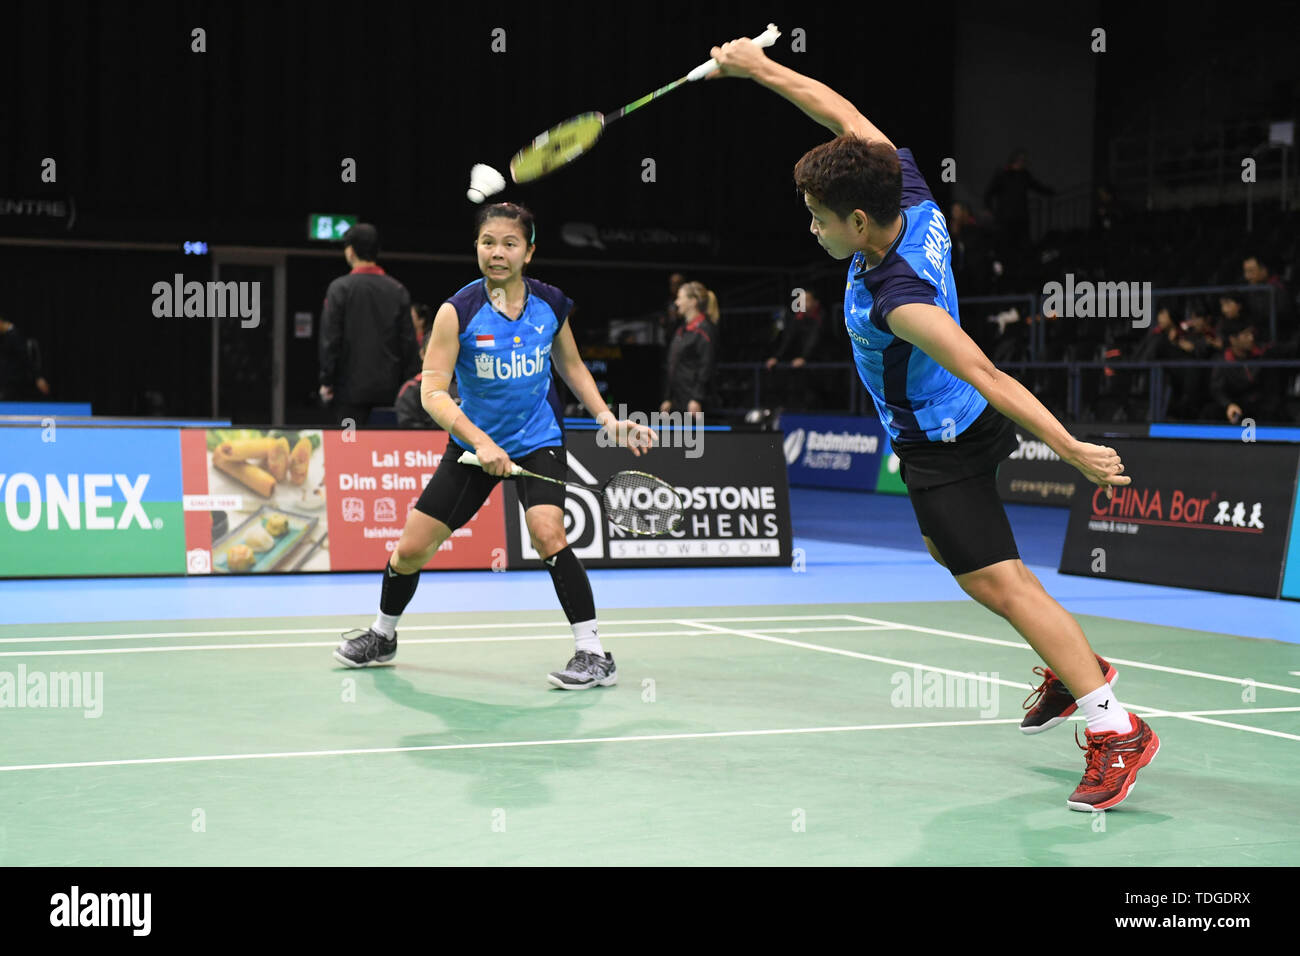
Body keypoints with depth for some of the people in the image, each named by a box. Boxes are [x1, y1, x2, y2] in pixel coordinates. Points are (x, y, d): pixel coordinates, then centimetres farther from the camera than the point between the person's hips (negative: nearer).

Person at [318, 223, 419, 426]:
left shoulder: (340, 288, -5)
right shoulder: (398, 290, 5)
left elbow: (330, 339, -7)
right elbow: (408, 342, 5)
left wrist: (326, 381, 0)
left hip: (352, 388, -3)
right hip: (389, 389, 3)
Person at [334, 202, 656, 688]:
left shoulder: (551, 303, -7)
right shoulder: (457, 311, -15)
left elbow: (571, 366, 12)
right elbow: (433, 392, -19)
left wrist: (608, 419, 3)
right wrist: (480, 442, -31)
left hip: (538, 439, 0)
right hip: (473, 443, 0)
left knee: (547, 534, -26)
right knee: (411, 549, 3)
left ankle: (594, 654, -18)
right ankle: (382, 636, 33)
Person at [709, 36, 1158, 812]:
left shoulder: (898, 298, -36)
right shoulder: (911, 199, -13)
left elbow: (987, 377, -39)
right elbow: (846, 116, 0)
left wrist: (1072, 450, -40)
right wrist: (762, 69, 3)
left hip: (943, 447, -10)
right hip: (945, 426, 10)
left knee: (997, 579, -12)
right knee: (947, 549, 25)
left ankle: (1116, 731, -14)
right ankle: (1074, 666, 32)